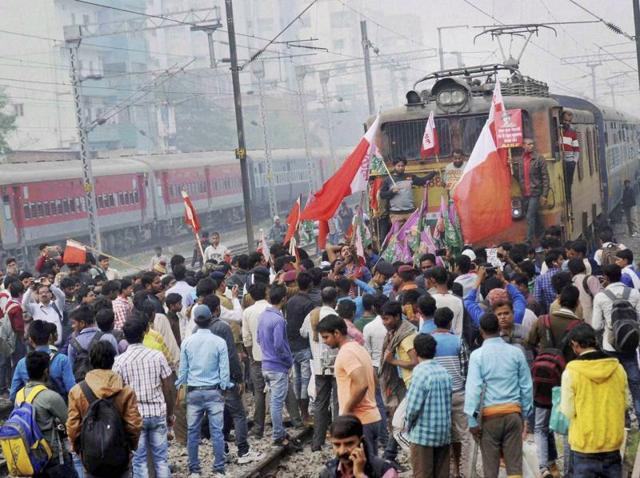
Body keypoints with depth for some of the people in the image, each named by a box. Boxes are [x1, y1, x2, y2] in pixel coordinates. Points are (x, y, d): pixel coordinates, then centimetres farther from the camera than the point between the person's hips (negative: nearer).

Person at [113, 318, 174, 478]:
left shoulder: (119, 361, -6)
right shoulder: (157, 356, -4)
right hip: (158, 413, 1)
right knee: (161, 458, 8)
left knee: (139, 460, 6)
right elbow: (168, 389, -1)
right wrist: (170, 413, 11)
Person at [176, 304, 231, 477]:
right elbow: (224, 369, -4)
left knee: (193, 432, 8)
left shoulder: (187, 342, -2)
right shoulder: (219, 342, -7)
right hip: (213, 391, -2)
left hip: (194, 392, 2)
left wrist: (180, 386, 16)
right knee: (216, 431, 2)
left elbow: (183, 368, 4)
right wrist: (224, 389, 9)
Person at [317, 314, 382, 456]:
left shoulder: (346, 353, -16)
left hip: (357, 421, -9)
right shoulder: (358, 348, 14)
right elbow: (373, 381, 22)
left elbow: (361, 385, -26)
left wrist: (346, 410, -17)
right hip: (372, 417, 9)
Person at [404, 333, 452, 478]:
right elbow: (448, 402, 8)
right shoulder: (444, 372, 5)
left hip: (423, 434, -6)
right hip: (444, 433, 6)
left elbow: (413, 405, -16)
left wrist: (408, 424, 0)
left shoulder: (421, 372, -14)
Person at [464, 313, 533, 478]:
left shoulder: (478, 355, -6)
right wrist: (525, 415, 16)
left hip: (490, 415, -2)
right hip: (514, 413, 2)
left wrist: (472, 420, -6)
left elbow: (473, 388, -10)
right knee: (515, 464, 5)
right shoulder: (516, 353, 3)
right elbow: (526, 386, 6)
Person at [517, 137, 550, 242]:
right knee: (534, 216, 16)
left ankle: (529, 241, -7)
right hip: (525, 194, 5)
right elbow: (520, 177, 10)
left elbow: (545, 177, -7)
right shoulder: (521, 160, 7)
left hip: (535, 192, -5)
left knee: (530, 217, -10)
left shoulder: (539, 159, -6)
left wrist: (544, 195, -12)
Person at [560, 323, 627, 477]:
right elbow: (624, 404, 8)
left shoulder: (571, 372, -13)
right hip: (613, 443, 3)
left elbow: (568, 412, -11)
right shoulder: (618, 368, -2)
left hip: (584, 444, -3)